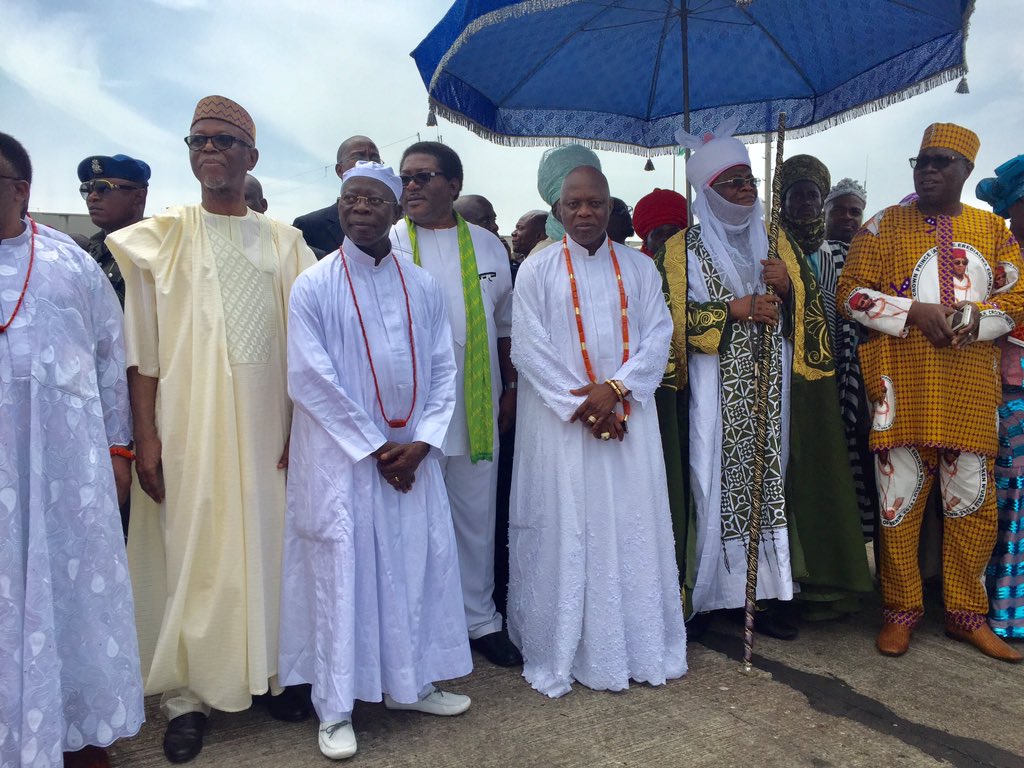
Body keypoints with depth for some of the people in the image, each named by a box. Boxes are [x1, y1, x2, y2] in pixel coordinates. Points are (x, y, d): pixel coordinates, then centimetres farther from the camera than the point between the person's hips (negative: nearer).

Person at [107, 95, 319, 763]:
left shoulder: (283, 241, 9)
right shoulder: (162, 238, 5)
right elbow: (142, 346, 1)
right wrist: (146, 433, -7)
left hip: (265, 426, 1)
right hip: (187, 427, -1)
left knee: (270, 543, 6)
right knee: (190, 552, 2)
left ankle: (275, 668, 23)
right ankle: (187, 692, 17)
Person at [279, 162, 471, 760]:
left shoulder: (423, 287, 6)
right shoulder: (314, 286, -4)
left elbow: (444, 371, 5)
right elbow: (311, 379, -9)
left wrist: (421, 443, -8)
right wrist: (375, 447, -11)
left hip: (412, 456, 4)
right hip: (341, 457, -3)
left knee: (417, 566, 9)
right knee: (341, 572, 2)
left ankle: (409, 683, 28)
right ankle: (335, 709, 16)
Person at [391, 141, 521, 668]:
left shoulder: (487, 247, 9)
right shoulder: (386, 246, 0)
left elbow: (504, 325, 15)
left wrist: (510, 387, 10)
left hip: (476, 409, 3)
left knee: (477, 515, 12)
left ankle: (480, 619, 29)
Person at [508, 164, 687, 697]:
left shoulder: (639, 267, 10)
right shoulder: (537, 269, 0)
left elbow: (658, 334, 3)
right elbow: (528, 347, -6)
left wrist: (615, 388, -12)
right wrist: (581, 404, -12)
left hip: (628, 420, 3)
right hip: (561, 422, -2)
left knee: (634, 530, 7)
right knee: (563, 532, 3)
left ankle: (641, 645, 23)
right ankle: (559, 653, 18)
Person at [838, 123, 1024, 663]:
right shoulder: (884, 226, 6)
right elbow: (851, 292, -1)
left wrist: (971, 317, -12)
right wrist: (914, 311, -14)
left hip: (970, 390, 2)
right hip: (902, 387, -2)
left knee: (973, 501, 7)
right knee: (900, 498, 2)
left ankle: (967, 614, 23)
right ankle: (900, 612, 17)